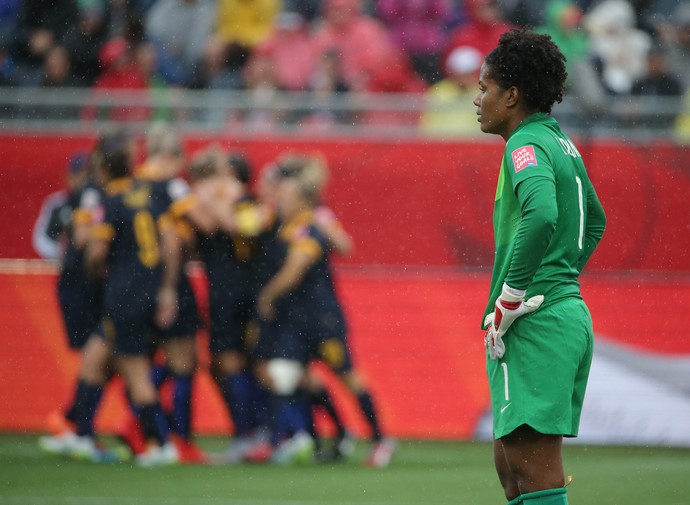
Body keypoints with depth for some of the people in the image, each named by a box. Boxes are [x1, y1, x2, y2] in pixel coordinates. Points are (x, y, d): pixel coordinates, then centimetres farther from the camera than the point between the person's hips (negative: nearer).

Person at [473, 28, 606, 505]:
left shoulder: (526, 146, -11)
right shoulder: (562, 144, 18)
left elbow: (541, 216, -30)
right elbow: (595, 220, 34)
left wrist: (508, 302, -22)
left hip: (536, 323, -10)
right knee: (510, 465, 12)